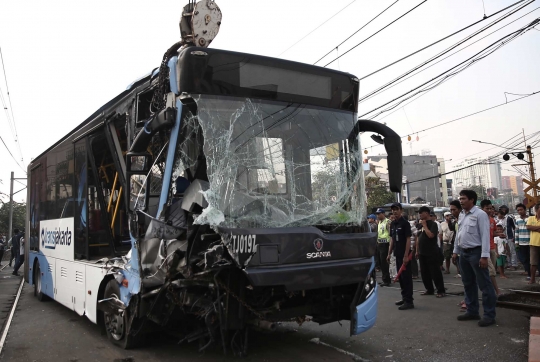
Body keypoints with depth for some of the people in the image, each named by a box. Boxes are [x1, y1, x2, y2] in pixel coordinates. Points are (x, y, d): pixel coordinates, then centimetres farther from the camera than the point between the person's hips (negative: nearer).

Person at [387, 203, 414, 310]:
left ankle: (409, 301, -1)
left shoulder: (405, 223, -10)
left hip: (404, 255, -8)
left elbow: (408, 240, -14)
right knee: (400, 277, 14)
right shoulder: (392, 224, 11)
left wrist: (406, 255, -19)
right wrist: (389, 253, 13)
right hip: (397, 254, 8)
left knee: (406, 277, -5)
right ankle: (404, 298, 25)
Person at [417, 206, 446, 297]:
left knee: (435, 272, -3)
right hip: (422, 253, 8)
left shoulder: (432, 224, -9)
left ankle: (441, 290, 6)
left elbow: (431, 235, -25)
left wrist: (425, 225, -16)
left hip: (432, 253, -8)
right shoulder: (420, 224, 12)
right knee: (424, 272, 11)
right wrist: (417, 250, 16)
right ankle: (429, 289, 21)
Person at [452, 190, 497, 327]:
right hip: (464, 252, 8)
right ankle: (472, 311, 26)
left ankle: (489, 314, 7)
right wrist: (455, 251, 17)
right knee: (468, 284, 15)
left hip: (476, 252, -8)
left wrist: (484, 256, -20)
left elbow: (485, 236, -16)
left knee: (484, 284, -1)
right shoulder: (461, 215, 12)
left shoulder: (480, 214, -12)